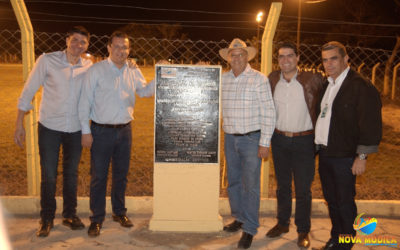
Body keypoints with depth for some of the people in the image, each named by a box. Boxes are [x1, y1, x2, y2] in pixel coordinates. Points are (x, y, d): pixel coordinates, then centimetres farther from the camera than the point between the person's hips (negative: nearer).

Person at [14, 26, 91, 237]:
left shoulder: (89, 67, -2)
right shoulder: (47, 61, -10)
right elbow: (28, 92, -6)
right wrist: (19, 124, -7)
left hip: (75, 129, 2)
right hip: (49, 127, -2)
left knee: (71, 174, 14)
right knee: (48, 176, 4)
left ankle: (70, 215, 31)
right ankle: (46, 219, 24)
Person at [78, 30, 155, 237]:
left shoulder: (133, 72, 7)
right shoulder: (96, 71, -6)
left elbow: (145, 91, 21)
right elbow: (85, 102, -6)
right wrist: (86, 131, -9)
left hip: (124, 130, 4)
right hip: (101, 131, -4)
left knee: (121, 174, 14)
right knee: (98, 176, 3)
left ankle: (119, 212, 30)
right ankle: (97, 219, 16)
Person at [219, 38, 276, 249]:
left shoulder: (259, 79, -9)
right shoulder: (223, 79, 5)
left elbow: (268, 113, -11)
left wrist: (265, 143, -13)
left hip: (251, 139, -5)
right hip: (230, 138, 5)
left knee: (250, 185, -1)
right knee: (233, 182, 15)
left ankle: (249, 229, 11)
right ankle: (239, 218, 33)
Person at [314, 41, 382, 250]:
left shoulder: (361, 86, -13)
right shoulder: (327, 84, 12)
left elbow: (370, 124, -15)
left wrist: (362, 156, -16)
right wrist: (318, 146, 14)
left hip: (344, 157, -7)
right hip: (324, 153, 7)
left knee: (345, 203, 5)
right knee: (331, 199, 17)